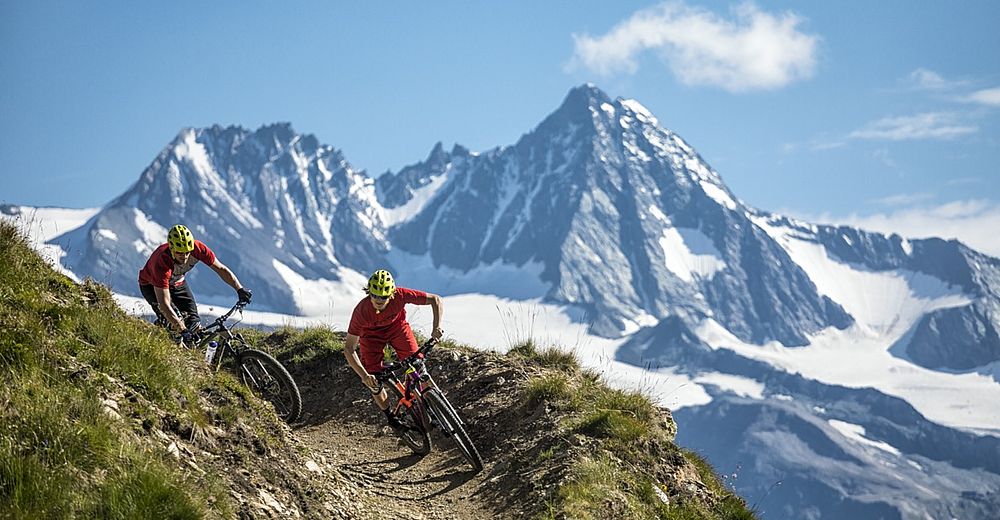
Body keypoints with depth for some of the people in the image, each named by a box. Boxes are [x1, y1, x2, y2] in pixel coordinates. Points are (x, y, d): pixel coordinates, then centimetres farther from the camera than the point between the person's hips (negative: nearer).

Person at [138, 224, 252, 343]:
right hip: (151, 285, -5)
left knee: (194, 320, -10)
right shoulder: (161, 262, -43)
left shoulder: (197, 248, -32)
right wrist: (183, 331, -51)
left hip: (176, 282, 5)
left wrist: (240, 289, -30)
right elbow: (164, 304, -45)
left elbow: (221, 268, -18)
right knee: (172, 321, -25)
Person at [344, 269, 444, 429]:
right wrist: (364, 376, -44)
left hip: (396, 325, 2)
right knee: (373, 381, -8)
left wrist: (436, 327, -41)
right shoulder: (361, 311, -39)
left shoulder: (400, 295, -37)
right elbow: (349, 349, -34)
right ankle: (389, 415, 19)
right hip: (371, 333, -1)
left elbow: (435, 300, -27)